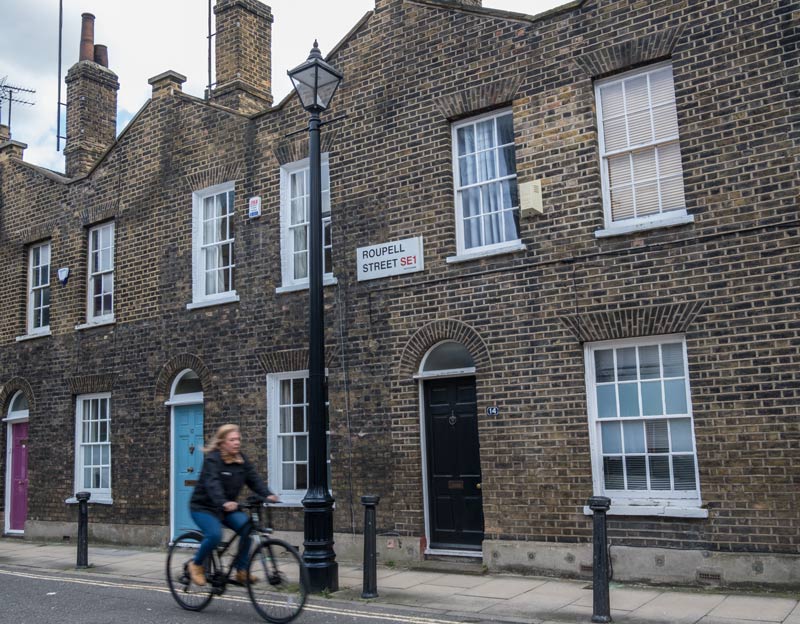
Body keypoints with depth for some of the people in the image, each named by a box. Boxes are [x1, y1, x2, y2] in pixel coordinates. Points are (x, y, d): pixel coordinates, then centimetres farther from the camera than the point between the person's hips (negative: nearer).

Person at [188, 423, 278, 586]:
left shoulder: (241, 460, 2)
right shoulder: (212, 459, -18)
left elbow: (254, 478, -9)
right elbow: (212, 484, -34)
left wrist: (267, 494, -28)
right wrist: (223, 503, -52)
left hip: (228, 508, 6)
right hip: (203, 507, -6)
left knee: (247, 527, -18)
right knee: (215, 534, -30)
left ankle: (241, 570, -6)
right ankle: (196, 564, -2)